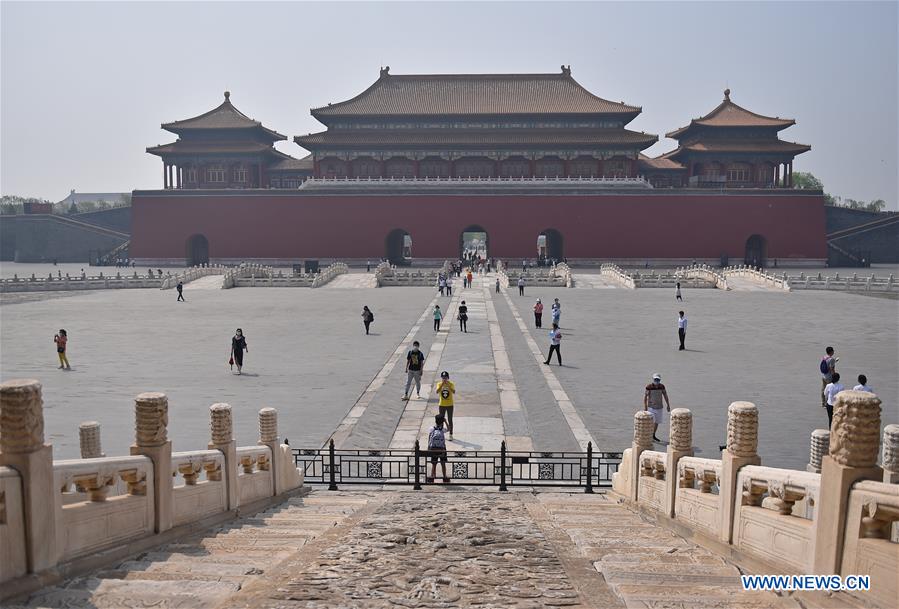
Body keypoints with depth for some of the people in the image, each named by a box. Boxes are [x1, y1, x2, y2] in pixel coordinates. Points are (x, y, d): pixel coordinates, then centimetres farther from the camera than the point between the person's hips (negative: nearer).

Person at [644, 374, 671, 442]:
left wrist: (668, 405, 4)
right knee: (651, 421, -10)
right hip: (651, 407, -5)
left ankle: (653, 435, 27)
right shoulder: (649, 386, -15)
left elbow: (665, 395, 6)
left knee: (657, 422, 12)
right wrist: (645, 406, -17)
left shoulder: (662, 386, -2)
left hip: (659, 407, 5)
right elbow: (645, 396, -13)